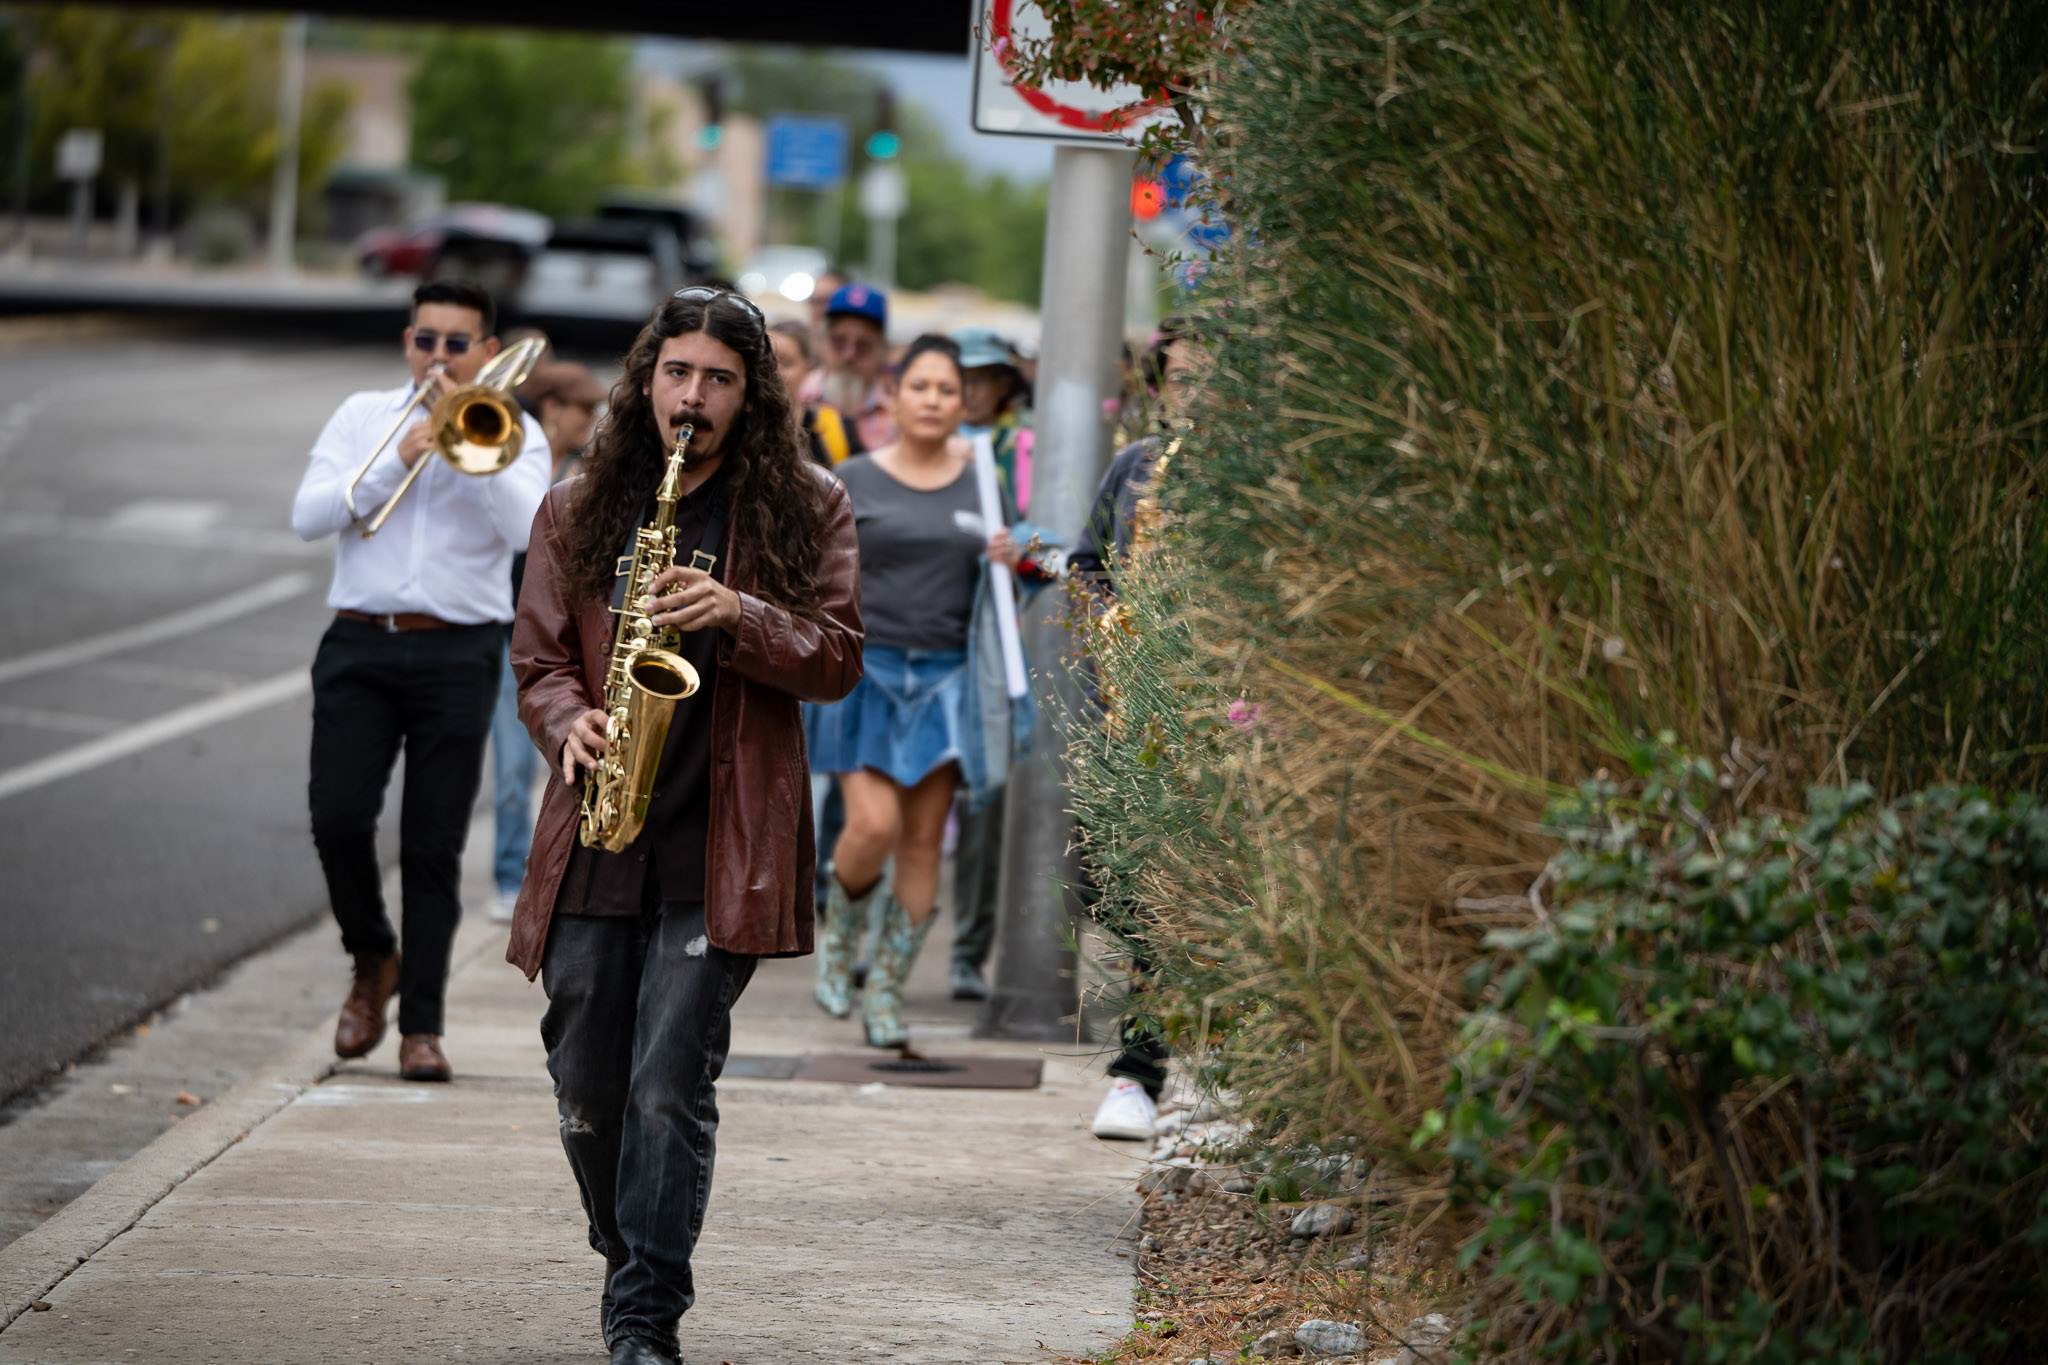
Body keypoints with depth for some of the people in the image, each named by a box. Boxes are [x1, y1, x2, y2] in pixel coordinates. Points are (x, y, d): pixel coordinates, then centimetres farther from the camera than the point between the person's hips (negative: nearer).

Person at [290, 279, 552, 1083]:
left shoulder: (514, 435, 7)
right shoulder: (362, 416, 12)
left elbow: (524, 528, -11)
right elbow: (308, 517, 0)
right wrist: (400, 458, -8)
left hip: (457, 654, -1)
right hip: (359, 646, 1)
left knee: (434, 843, -2)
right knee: (337, 816, -10)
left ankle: (421, 1024, 3)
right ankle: (373, 961, 17)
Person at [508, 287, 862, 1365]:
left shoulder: (804, 508, 5)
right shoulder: (578, 510, 11)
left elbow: (837, 659, 1)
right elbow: (538, 659, 11)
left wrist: (739, 616, -16)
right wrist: (570, 723, -11)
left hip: (722, 844, -3)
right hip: (596, 834, 3)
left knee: (669, 1089, -11)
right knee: (587, 1092, 7)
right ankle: (633, 1265, 31)